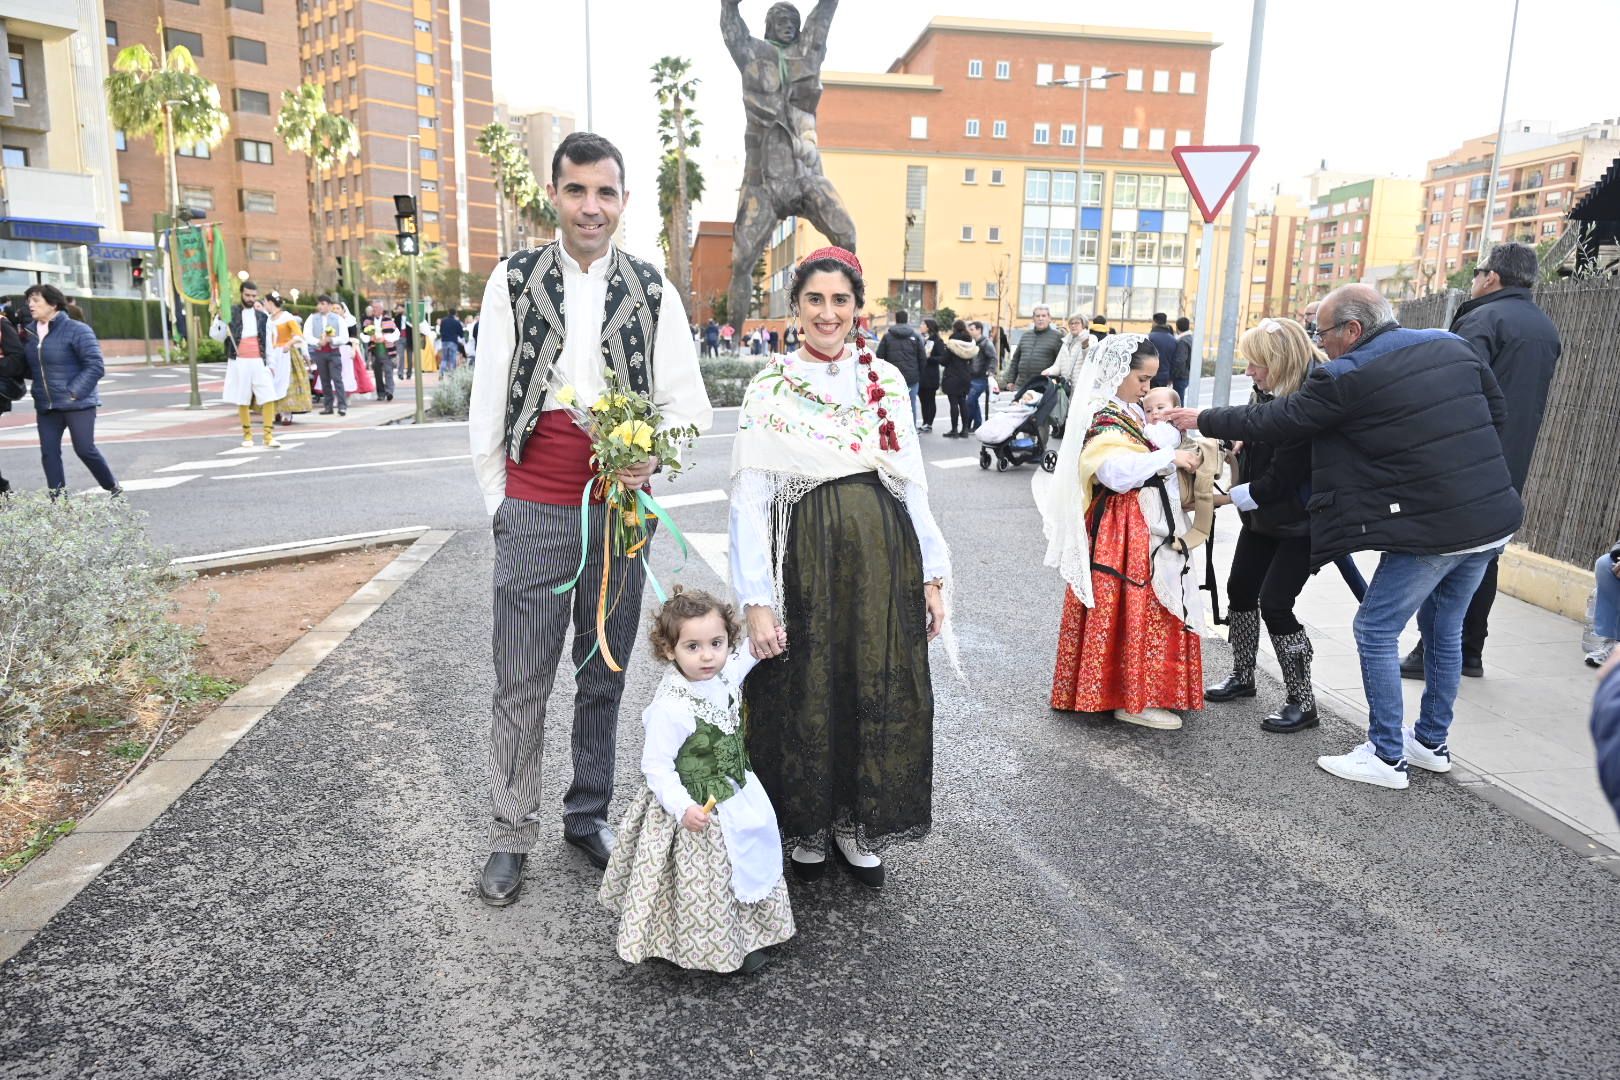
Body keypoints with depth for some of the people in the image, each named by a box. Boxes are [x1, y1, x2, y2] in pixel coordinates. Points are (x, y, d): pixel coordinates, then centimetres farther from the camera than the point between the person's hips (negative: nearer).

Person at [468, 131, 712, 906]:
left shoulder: (652, 291, 3)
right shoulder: (514, 280, 2)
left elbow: (687, 402, 4)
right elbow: (488, 401, 5)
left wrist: (652, 458, -14)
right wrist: (497, 500, 5)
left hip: (619, 511, 2)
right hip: (534, 514, -1)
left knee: (604, 676, 13)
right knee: (522, 683, 3)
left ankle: (589, 815, 29)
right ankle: (510, 836, 19)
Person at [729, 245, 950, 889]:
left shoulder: (886, 380, 7)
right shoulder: (768, 389, -3)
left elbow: (913, 484, 8)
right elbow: (748, 501, -7)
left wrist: (932, 575, 4)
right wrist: (756, 600, -13)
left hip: (882, 558, 3)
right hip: (805, 562, -3)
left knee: (878, 694, 10)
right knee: (803, 698, 8)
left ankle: (859, 824, 32)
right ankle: (805, 829, 31)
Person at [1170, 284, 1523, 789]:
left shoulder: (1349, 377, -13)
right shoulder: (1453, 346, 9)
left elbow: (1275, 422, -7)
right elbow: (1497, 413, 18)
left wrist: (1203, 420, 5)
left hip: (1430, 531, -8)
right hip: (1494, 520, 8)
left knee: (1376, 632, 5)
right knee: (1444, 630, 21)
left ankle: (1386, 756, 12)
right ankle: (1432, 743, 34)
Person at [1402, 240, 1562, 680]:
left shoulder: (1482, 319, -11)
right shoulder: (1548, 330, 17)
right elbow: (1533, 398, 20)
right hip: (1513, 467, 8)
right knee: (1483, 557, 14)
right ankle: (1469, 652, 19)